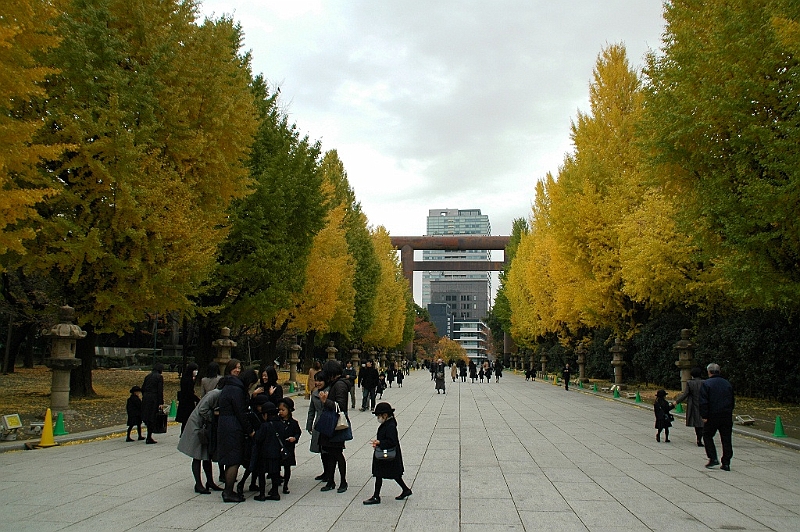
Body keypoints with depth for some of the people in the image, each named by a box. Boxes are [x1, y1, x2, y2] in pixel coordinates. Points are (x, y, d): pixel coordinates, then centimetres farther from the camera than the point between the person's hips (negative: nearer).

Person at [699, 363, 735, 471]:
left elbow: (703, 402, -13)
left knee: (707, 436, 12)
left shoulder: (706, 384, -7)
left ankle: (713, 458, 3)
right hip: (727, 416, 4)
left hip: (712, 416, -4)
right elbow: (732, 401, 16)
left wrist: (704, 416, -9)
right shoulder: (727, 383, 9)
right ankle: (726, 463, 7)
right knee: (726, 439, 7)